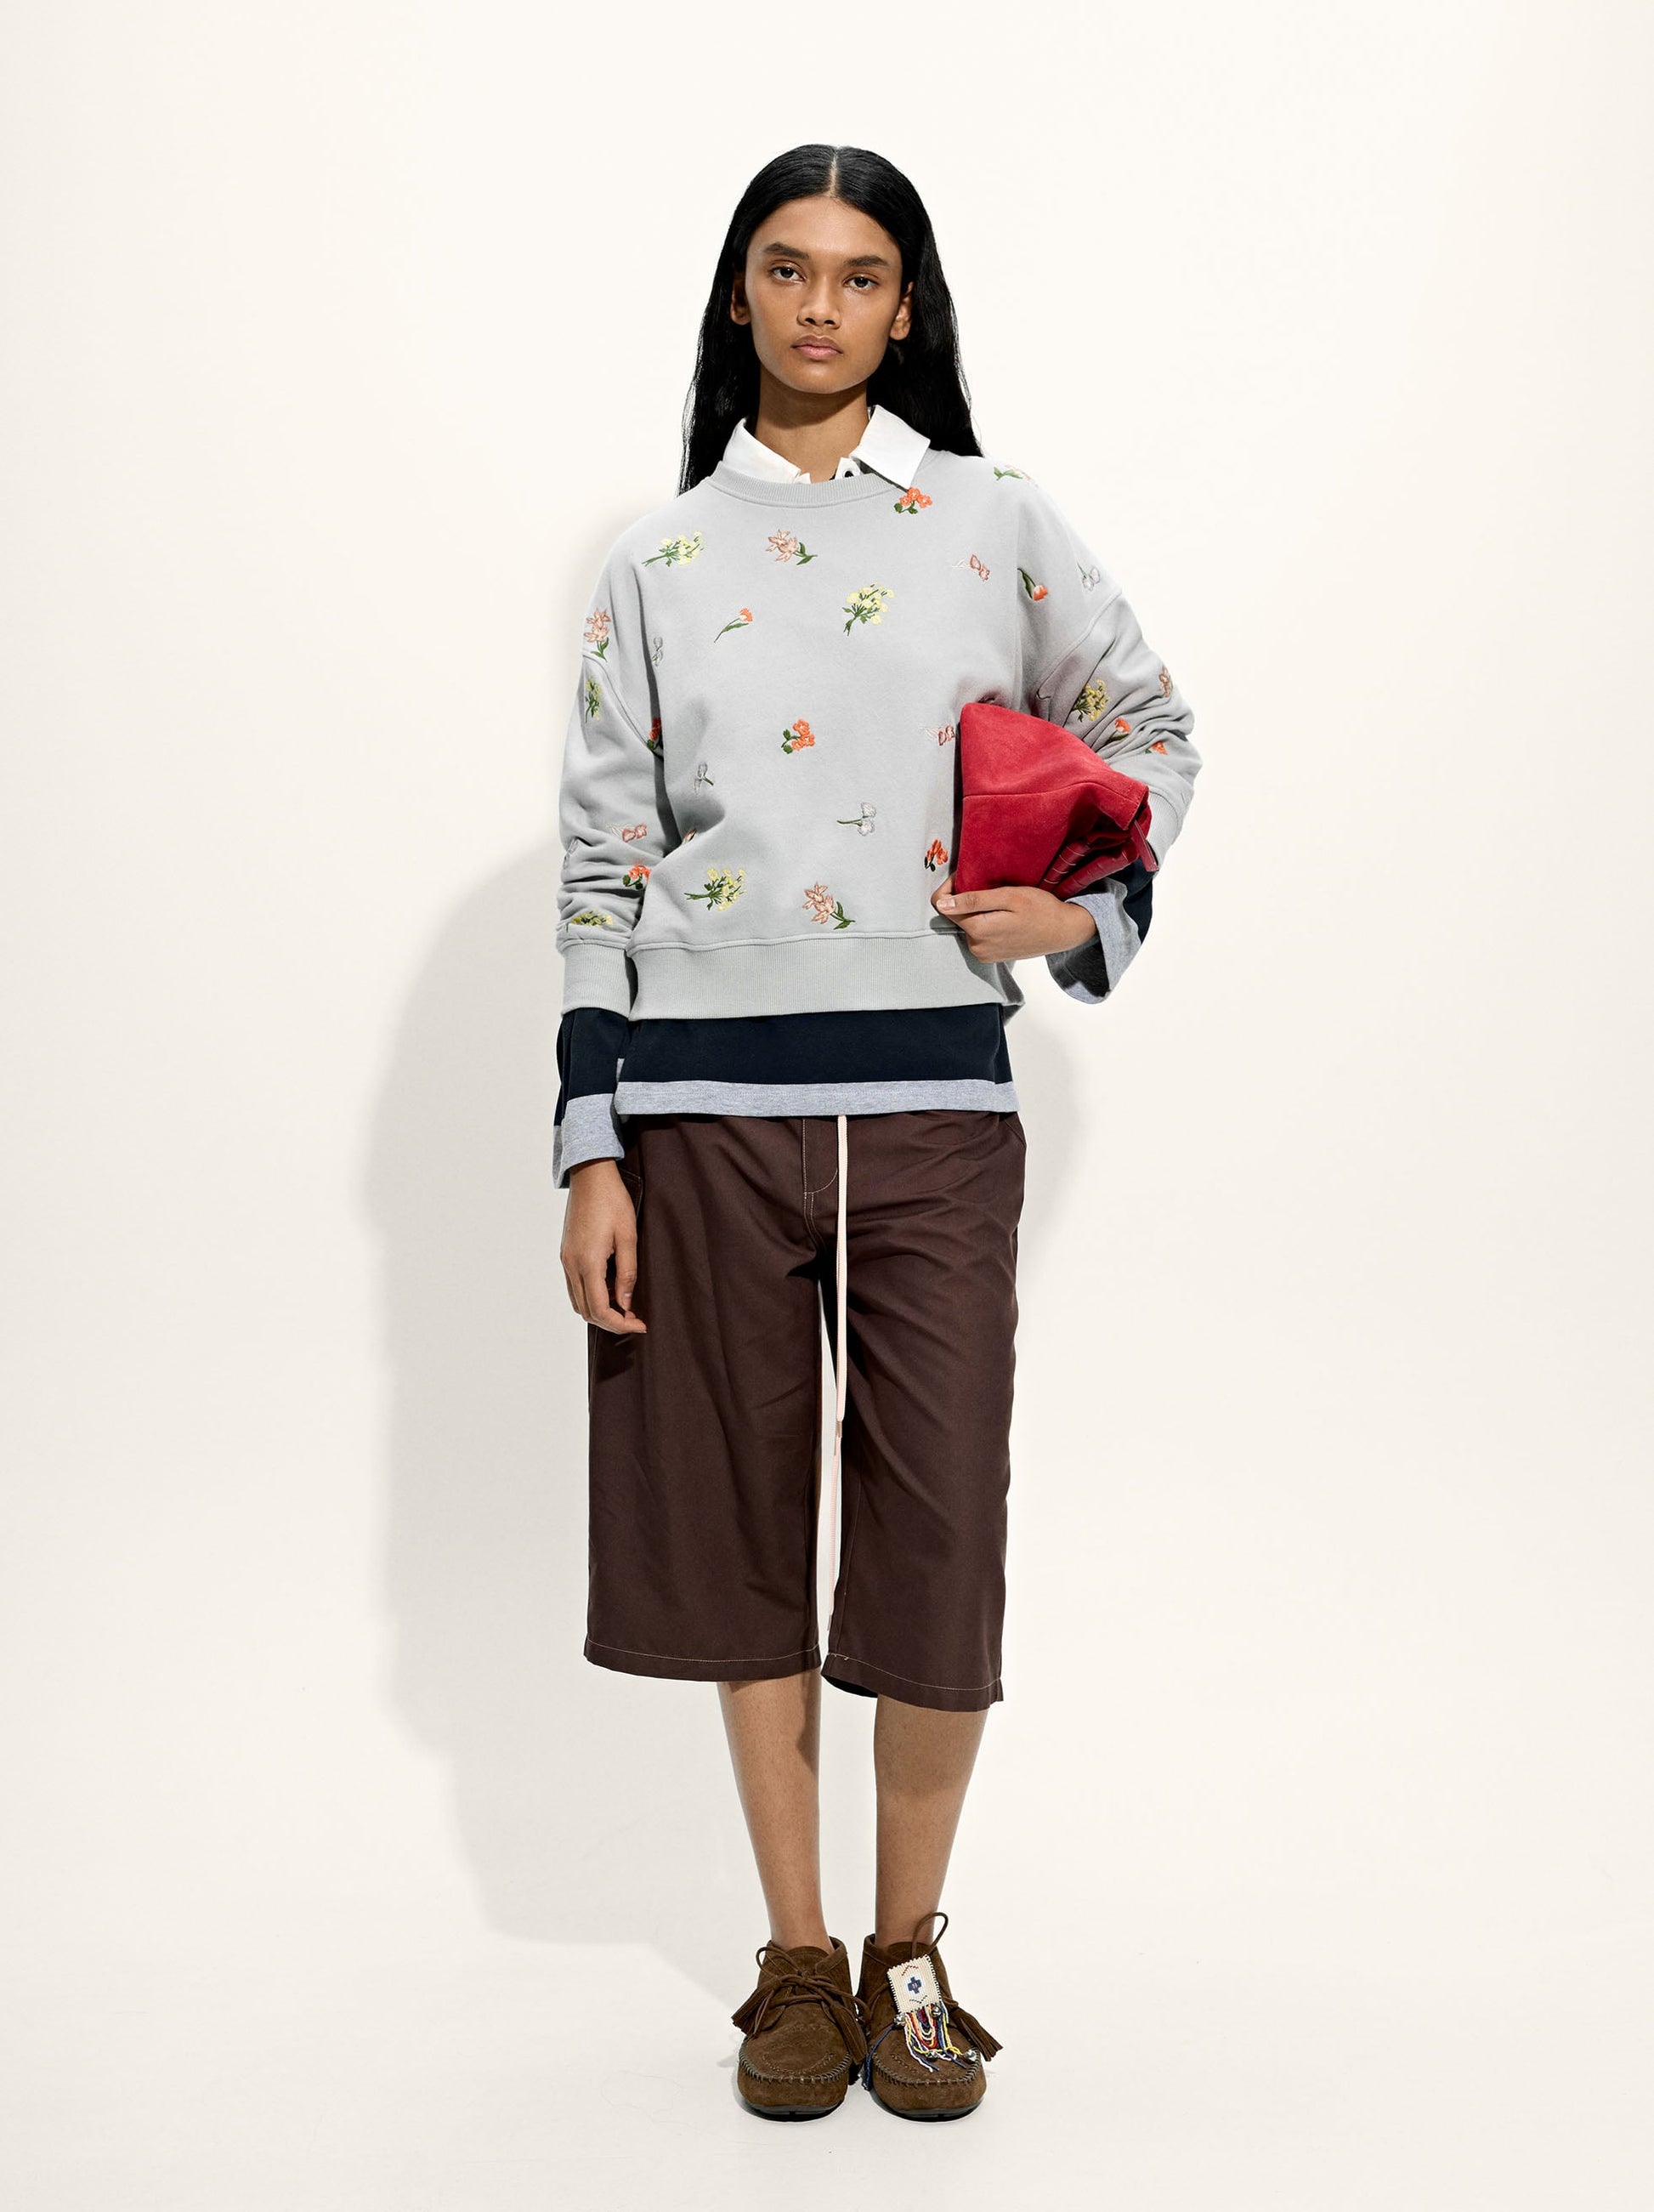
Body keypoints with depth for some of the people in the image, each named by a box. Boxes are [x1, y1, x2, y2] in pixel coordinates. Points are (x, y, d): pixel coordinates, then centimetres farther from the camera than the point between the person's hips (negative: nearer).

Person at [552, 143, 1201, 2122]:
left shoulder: (996, 523, 8)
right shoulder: (659, 559, 9)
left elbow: (1151, 731, 18)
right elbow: (601, 862, 7)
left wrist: (1086, 905, -1)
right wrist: (591, 1151, 1)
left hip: (932, 1098, 0)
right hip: (705, 1103, 1)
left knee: (939, 1547, -1)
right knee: (744, 1531, 7)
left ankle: (910, 1949, 22)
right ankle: (797, 1960, 24)